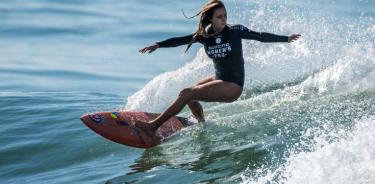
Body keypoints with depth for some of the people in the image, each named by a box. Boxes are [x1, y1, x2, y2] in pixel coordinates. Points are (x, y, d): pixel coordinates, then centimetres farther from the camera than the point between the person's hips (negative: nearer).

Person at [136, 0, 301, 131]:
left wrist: (286, 39, 1)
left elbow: (260, 36, -3)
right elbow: (180, 40, -4)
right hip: (219, 79, 6)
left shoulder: (235, 31, -11)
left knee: (186, 94, -16)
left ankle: (154, 125, -12)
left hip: (233, 86, -6)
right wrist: (158, 45, -17)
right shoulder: (204, 35, 0)